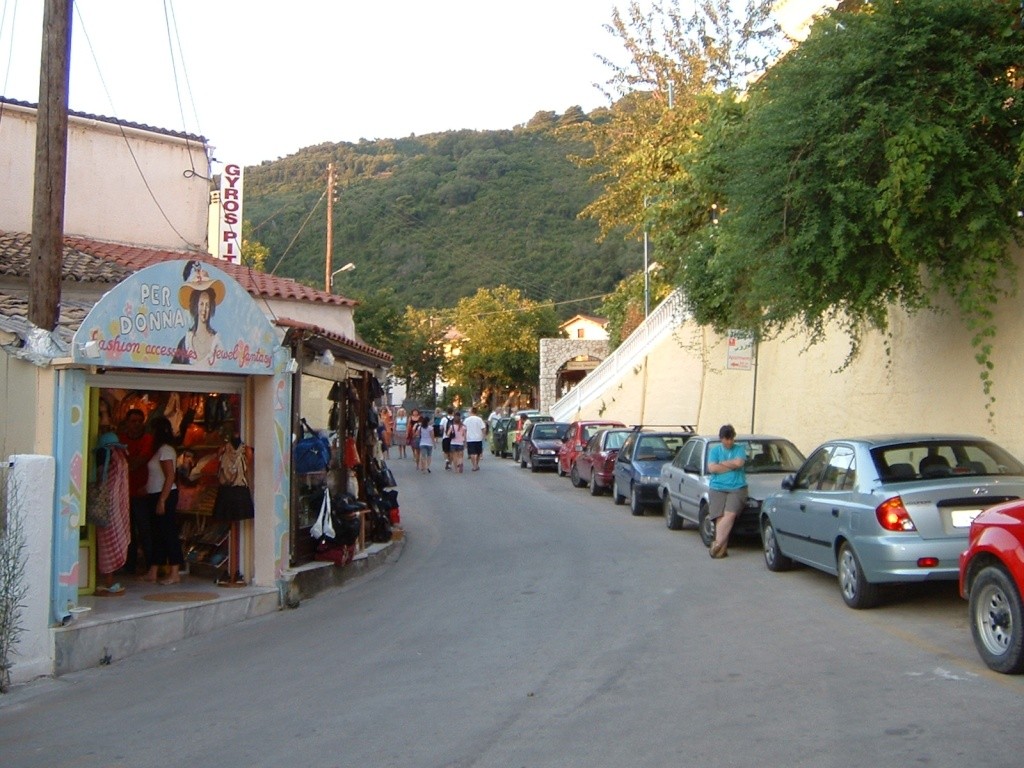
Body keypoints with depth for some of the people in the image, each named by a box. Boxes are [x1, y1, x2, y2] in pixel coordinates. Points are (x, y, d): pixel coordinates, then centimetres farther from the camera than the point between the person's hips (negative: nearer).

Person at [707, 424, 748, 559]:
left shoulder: (740, 449, 14)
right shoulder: (715, 450, 14)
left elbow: (739, 463, -6)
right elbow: (712, 468, -1)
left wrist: (721, 463, 2)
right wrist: (732, 465, -1)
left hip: (737, 488, -1)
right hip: (718, 488, 1)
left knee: (730, 514, -23)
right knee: (720, 517, -15)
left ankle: (718, 543, -26)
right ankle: (722, 548, -19)